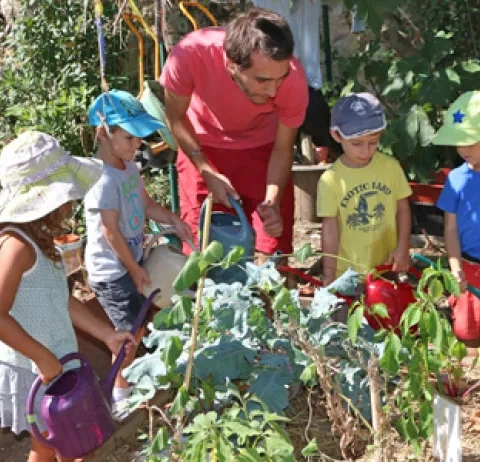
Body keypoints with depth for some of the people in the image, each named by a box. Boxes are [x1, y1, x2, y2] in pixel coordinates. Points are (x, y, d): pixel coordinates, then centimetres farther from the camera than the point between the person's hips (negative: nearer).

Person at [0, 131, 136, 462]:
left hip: (55, 363, 9)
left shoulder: (39, 239, 5)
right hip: (36, 371, -9)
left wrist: (108, 335, 11)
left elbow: (61, 299, 11)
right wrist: (44, 359, -23)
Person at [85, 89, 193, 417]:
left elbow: (146, 204, 12)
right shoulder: (103, 179, -26)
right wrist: (135, 269, -15)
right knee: (132, 331, 2)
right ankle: (121, 395, 19)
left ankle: (131, 378, 38)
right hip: (112, 270, -8)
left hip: (132, 260, 8)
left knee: (136, 327, 19)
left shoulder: (129, 167, 2)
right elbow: (111, 232, -23)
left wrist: (173, 220, -6)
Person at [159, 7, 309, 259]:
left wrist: (272, 202, -30)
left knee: (273, 242, -1)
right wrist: (208, 173, -22)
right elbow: (176, 118, -15)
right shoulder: (190, 54, -37)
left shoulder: (293, 79, -34)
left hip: (262, 147, 0)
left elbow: (283, 148, -16)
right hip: (202, 146, 0)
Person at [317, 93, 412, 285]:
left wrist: (403, 248, -5)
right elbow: (330, 228, -9)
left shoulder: (391, 167, -4)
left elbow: (403, 209, 5)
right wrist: (329, 274, -11)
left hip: (388, 267, 2)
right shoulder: (330, 179, -11)